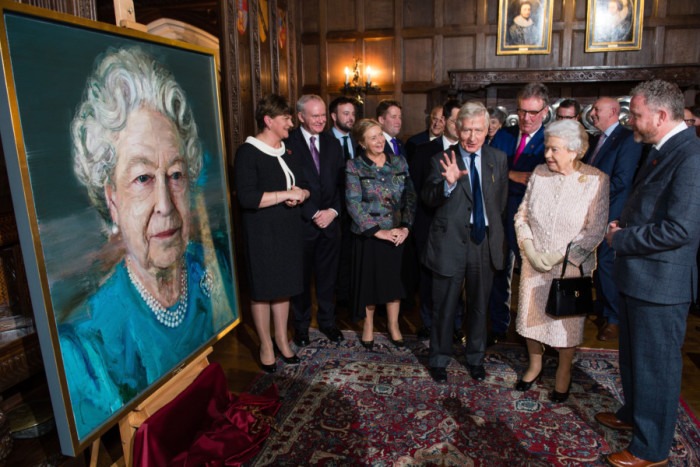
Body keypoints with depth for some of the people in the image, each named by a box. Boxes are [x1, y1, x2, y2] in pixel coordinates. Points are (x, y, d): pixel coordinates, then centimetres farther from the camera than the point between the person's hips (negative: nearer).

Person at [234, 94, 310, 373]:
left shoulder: (287, 151, 10)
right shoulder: (248, 152, -12)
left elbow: (305, 185, 15)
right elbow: (247, 198, -23)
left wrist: (300, 194, -8)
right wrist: (286, 194, -18)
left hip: (289, 230, 6)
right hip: (262, 234, -6)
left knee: (284, 286, 14)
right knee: (262, 290, 6)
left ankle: (282, 339, 30)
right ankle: (266, 345, 23)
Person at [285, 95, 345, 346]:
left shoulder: (332, 143, 8)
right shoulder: (287, 143, -9)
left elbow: (341, 182, 6)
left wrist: (333, 210, -7)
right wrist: (314, 214, -14)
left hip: (330, 220, 4)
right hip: (301, 222, -4)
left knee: (328, 275, 14)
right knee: (301, 277, 10)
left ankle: (327, 321, 32)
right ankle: (301, 324, 29)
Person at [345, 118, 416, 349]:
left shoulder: (399, 162, 2)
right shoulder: (354, 167, -8)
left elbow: (410, 197, 0)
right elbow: (354, 204, -14)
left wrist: (405, 226, -12)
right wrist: (378, 231, -17)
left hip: (396, 232, 3)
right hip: (368, 234, -2)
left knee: (394, 278, 12)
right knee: (369, 280, 10)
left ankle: (393, 325, 32)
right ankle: (368, 325, 31)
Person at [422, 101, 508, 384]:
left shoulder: (498, 159, 4)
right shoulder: (442, 161, -7)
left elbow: (501, 200, 13)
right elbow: (427, 199, -16)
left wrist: (495, 229, 9)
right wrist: (449, 183, -33)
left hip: (485, 243, 3)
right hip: (450, 242, -3)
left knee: (479, 305, 18)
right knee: (444, 307, 10)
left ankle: (475, 358, 39)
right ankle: (439, 359, 31)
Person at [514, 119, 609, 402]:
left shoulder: (596, 180, -12)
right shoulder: (539, 173, -3)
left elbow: (595, 231, -12)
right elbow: (522, 215, 3)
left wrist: (557, 257, -16)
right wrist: (530, 251, -9)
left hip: (571, 265, -3)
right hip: (534, 263, 3)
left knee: (567, 320, 10)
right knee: (531, 313, 14)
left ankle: (564, 373, 34)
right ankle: (534, 365, 38)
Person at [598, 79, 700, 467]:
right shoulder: (661, 152, 9)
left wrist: (620, 239, -17)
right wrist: (622, 226, 2)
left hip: (660, 283, -9)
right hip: (637, 277, 10)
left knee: (656, 365, 7)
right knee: (633, 356, 25)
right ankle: (634, 414, 46)